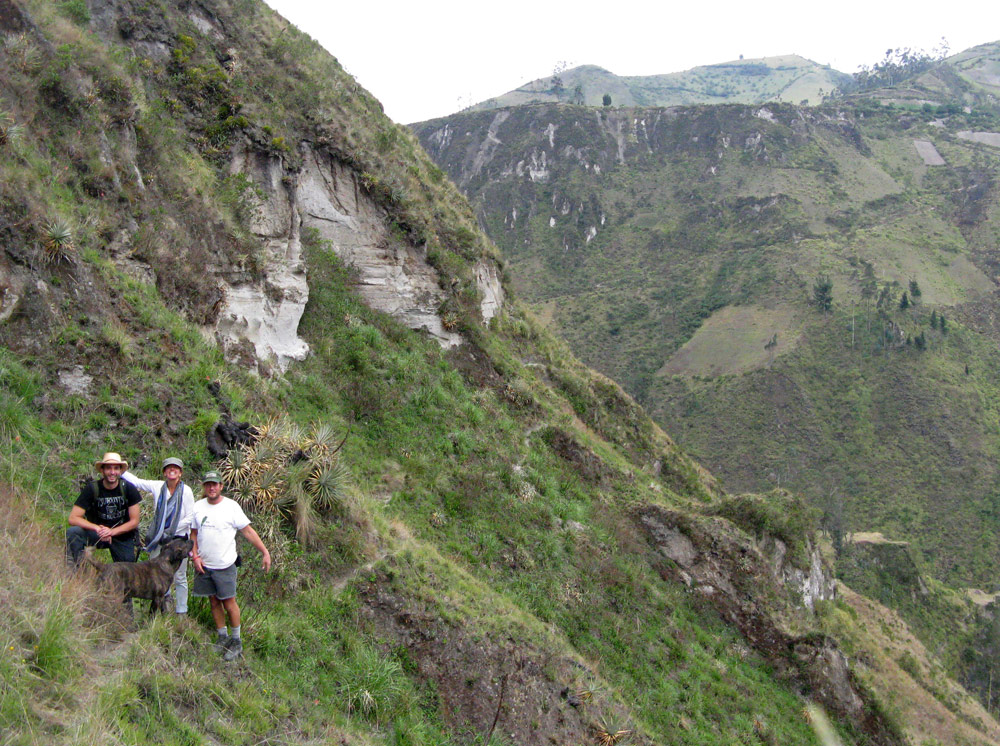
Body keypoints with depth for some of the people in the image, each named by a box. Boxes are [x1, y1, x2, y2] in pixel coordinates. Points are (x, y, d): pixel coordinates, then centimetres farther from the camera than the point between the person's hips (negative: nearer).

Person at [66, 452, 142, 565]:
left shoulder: (128, 489, -9)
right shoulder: (91, 489, -11)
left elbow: (134, 521, -7)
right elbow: (73, 518, -15)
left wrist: (112, 532, -21)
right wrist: (97, 528, -28)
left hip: (122, 536, 0)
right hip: (97, 534, 0)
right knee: (72, 532, -27)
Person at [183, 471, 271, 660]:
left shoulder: (231, 506, -6)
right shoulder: (198, 507, 5)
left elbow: (248, 531, -6)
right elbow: (193, 534, 13)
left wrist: (265, 552, -12)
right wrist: (195, 556, -1)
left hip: (224, 565, -4)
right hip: (203, 565, 4)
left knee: (229, 603, -2)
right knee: (214, 602, 11)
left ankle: (236, 641, 11)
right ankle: (222, 637, 25)